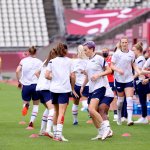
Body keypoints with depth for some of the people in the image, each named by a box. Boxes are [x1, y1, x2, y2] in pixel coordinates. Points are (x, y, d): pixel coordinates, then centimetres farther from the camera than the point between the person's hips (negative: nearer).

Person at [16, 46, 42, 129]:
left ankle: (26, 105, -23)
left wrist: (19, 81, 4)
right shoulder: (39, 62, 3)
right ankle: (31, 122, 1)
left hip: (25, 85, 0)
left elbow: (17, 71, -6)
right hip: (36, 84, 0)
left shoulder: (23, 61, 6)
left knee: (25, 101, 16)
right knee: (36, 104, 14)